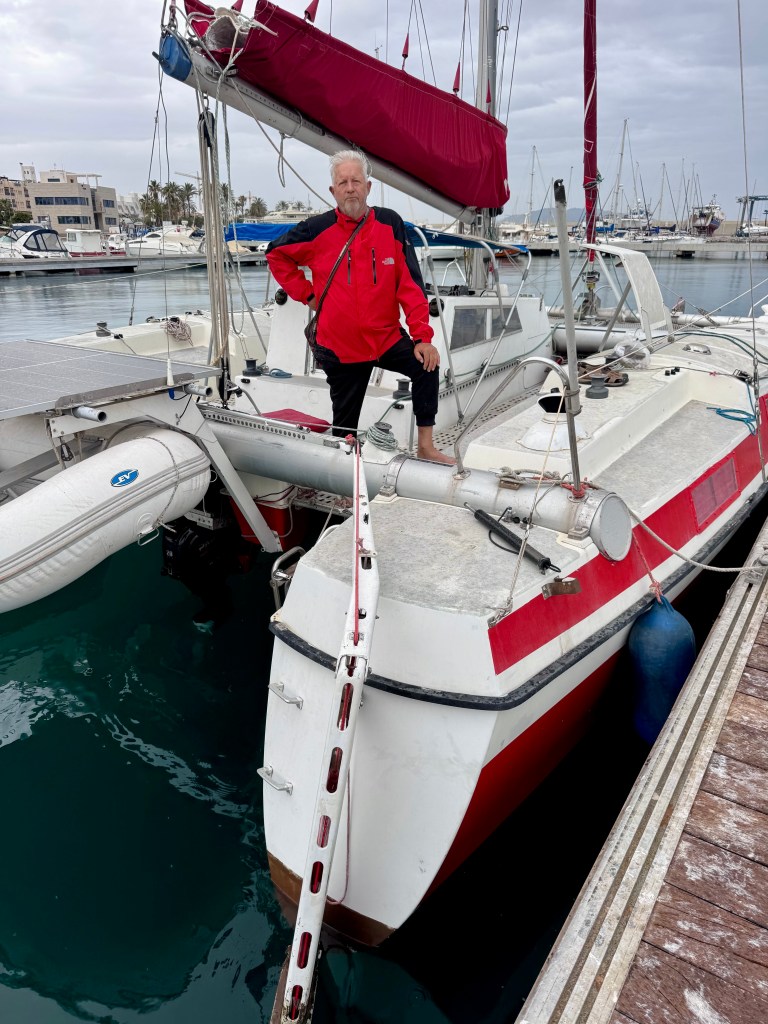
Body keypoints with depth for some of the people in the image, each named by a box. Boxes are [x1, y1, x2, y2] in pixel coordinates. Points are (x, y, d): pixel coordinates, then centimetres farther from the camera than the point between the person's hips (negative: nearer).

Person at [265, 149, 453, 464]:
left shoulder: (390, 224, -3)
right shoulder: (318, 229, -6)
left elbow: (410, 284, -5)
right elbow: (276, 254, 10)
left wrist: (422, 336, -12)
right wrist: (306, 294, 1)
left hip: (387, 338, 1)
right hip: (339, 346, -1)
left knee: (426, 364, -20)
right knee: (345, 428, 6)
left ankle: (426, 447, -7)